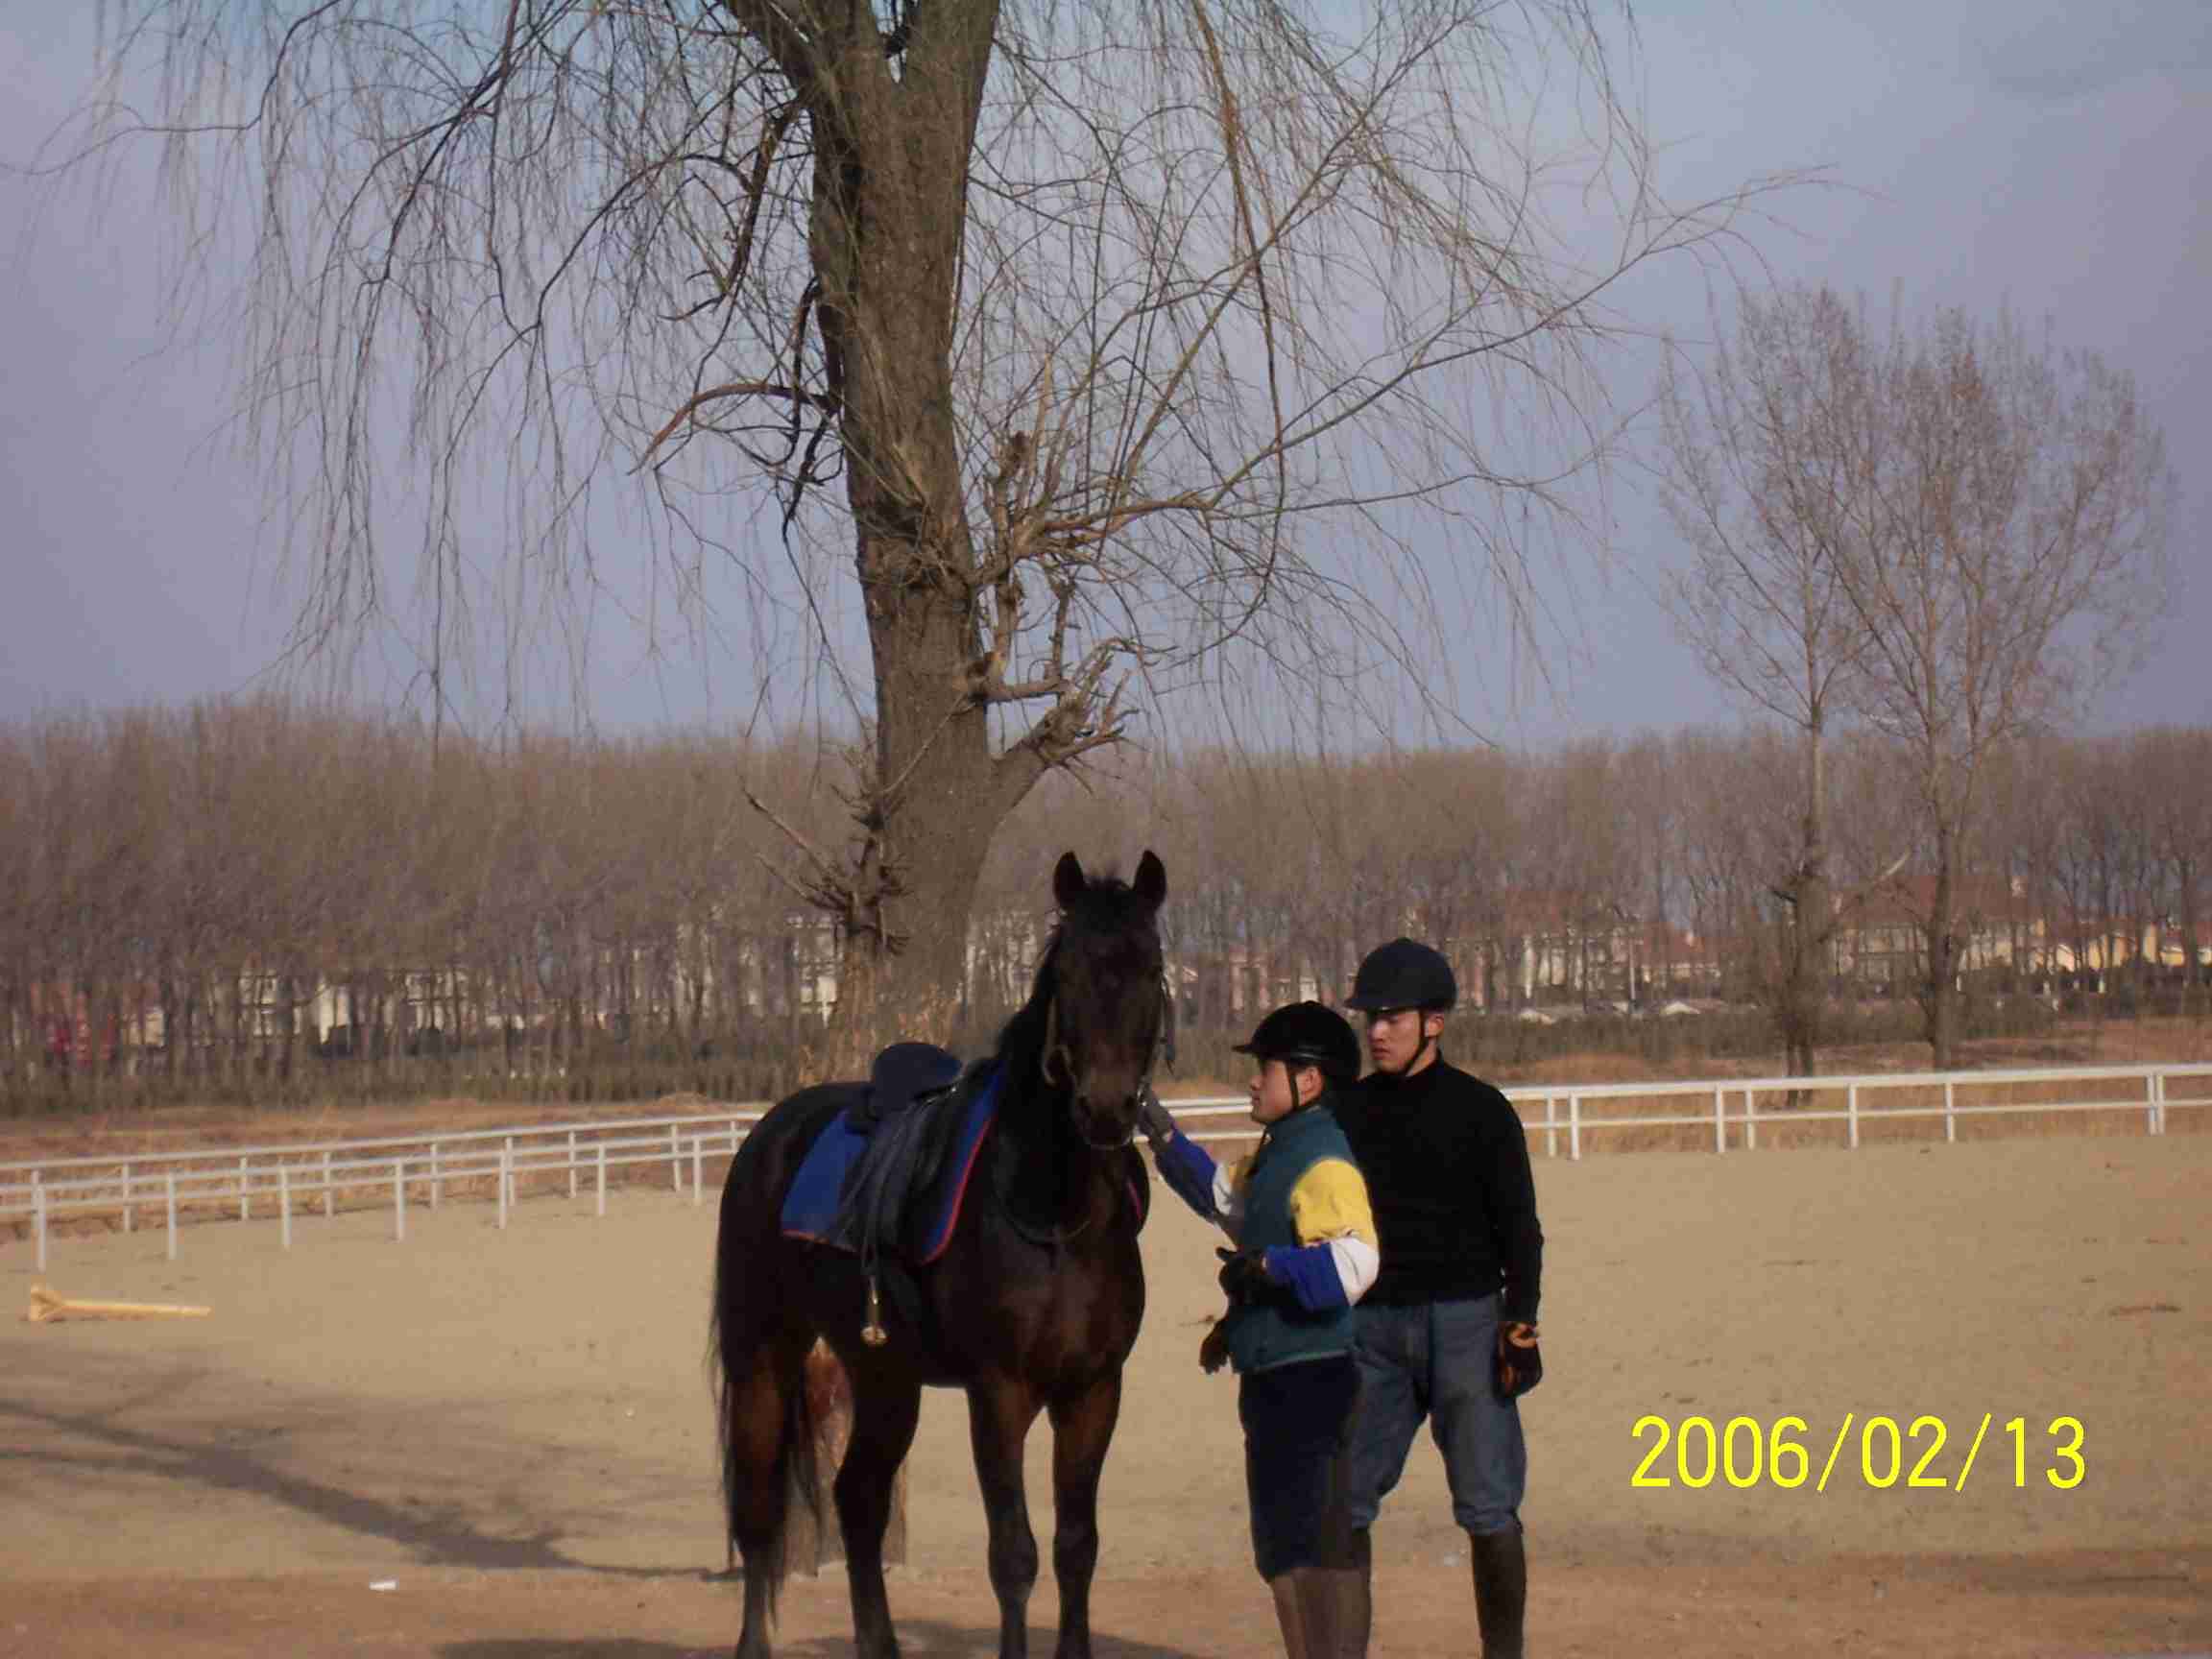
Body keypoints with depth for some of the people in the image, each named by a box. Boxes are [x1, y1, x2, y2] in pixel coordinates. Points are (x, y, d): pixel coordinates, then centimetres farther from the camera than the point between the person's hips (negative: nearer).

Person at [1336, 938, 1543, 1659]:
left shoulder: (1481, 1111, 0)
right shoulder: (1348, 1111, 11)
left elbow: (1518, 1226, -1)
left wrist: (1520, 1323, -10)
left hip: (1464, 1321, -3)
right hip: (1371, 1327, 3)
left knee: (1489, 1509, -3)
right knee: (1339, 1502, 0)